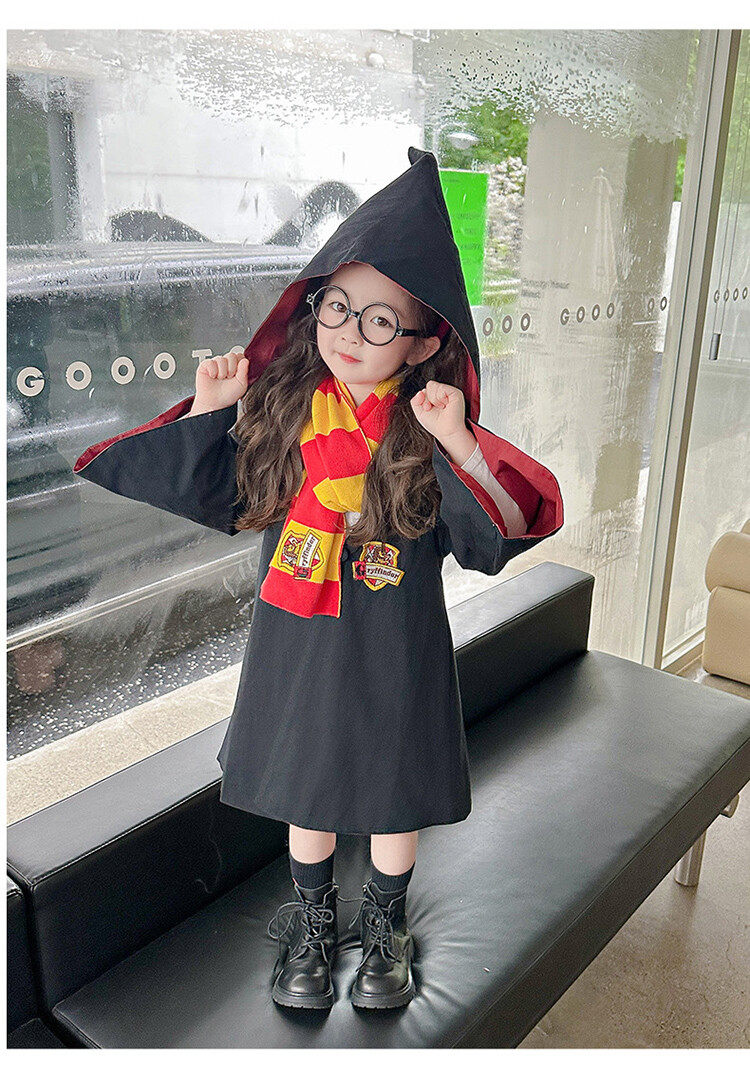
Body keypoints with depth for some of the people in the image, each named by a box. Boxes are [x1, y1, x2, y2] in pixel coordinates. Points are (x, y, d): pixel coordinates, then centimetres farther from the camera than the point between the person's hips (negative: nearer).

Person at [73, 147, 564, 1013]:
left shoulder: (431, 432, -14)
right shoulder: (280, 410, -5)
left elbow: (496, 537, -23)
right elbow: (217, 498, 5)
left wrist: (458, 447, -34)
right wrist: (209, 413, -8)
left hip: (395, 654, -2)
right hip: (296, 644, 3)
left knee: (392, 795, 17)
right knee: (306, 789, 20)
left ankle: (386, 926, 45)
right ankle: (311, 922, 46)